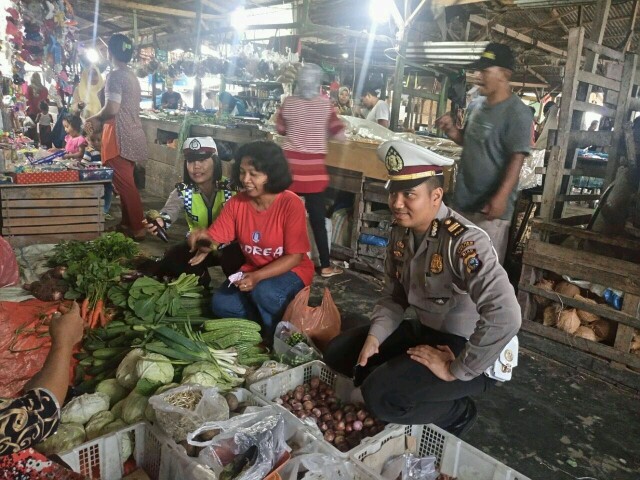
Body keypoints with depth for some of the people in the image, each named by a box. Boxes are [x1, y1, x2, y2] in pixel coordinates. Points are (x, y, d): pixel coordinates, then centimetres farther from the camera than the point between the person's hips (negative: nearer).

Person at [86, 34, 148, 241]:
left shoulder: (115, 76, -12)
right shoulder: (132, 76, 17)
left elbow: (112, 109, -21)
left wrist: (94, 119, -1)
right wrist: (101, 123, 20)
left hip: (121, 137, -9)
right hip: (132, 135, 9)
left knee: (124, 184, -6)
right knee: (125, 182, 14)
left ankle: (137, 228, -4)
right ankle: (127, 223, 21)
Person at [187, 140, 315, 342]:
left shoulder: (291, 204, -24)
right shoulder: (236, 203, -9)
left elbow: (295, 256, -22)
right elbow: (214, 238, -10)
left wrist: (258, 277, -33)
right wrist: (202, 237, -36)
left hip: (291, 271, -5)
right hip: (253, 270, 5)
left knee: (264, 292, -34)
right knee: (221, 304, -15)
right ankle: (269, 316, 6)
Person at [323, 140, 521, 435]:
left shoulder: (463, 242, -29)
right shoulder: (401, 234, -4)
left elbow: (505, 317, -39)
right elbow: (394, 297, 7)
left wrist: (455, 370, -30)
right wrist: (374, 337, -9)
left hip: (472, 351, -7)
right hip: (426, 332, 8)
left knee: (379, 395, -24)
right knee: (339, 353, 4)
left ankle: (456, 413, 3)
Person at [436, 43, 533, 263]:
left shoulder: (517, 113, -15)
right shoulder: (475, 105, 8)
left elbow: (517, 159, -18)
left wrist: (501, 197, -27)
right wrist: (452, 131, 0)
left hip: (490, 204, -8)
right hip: (464, 198, 8)